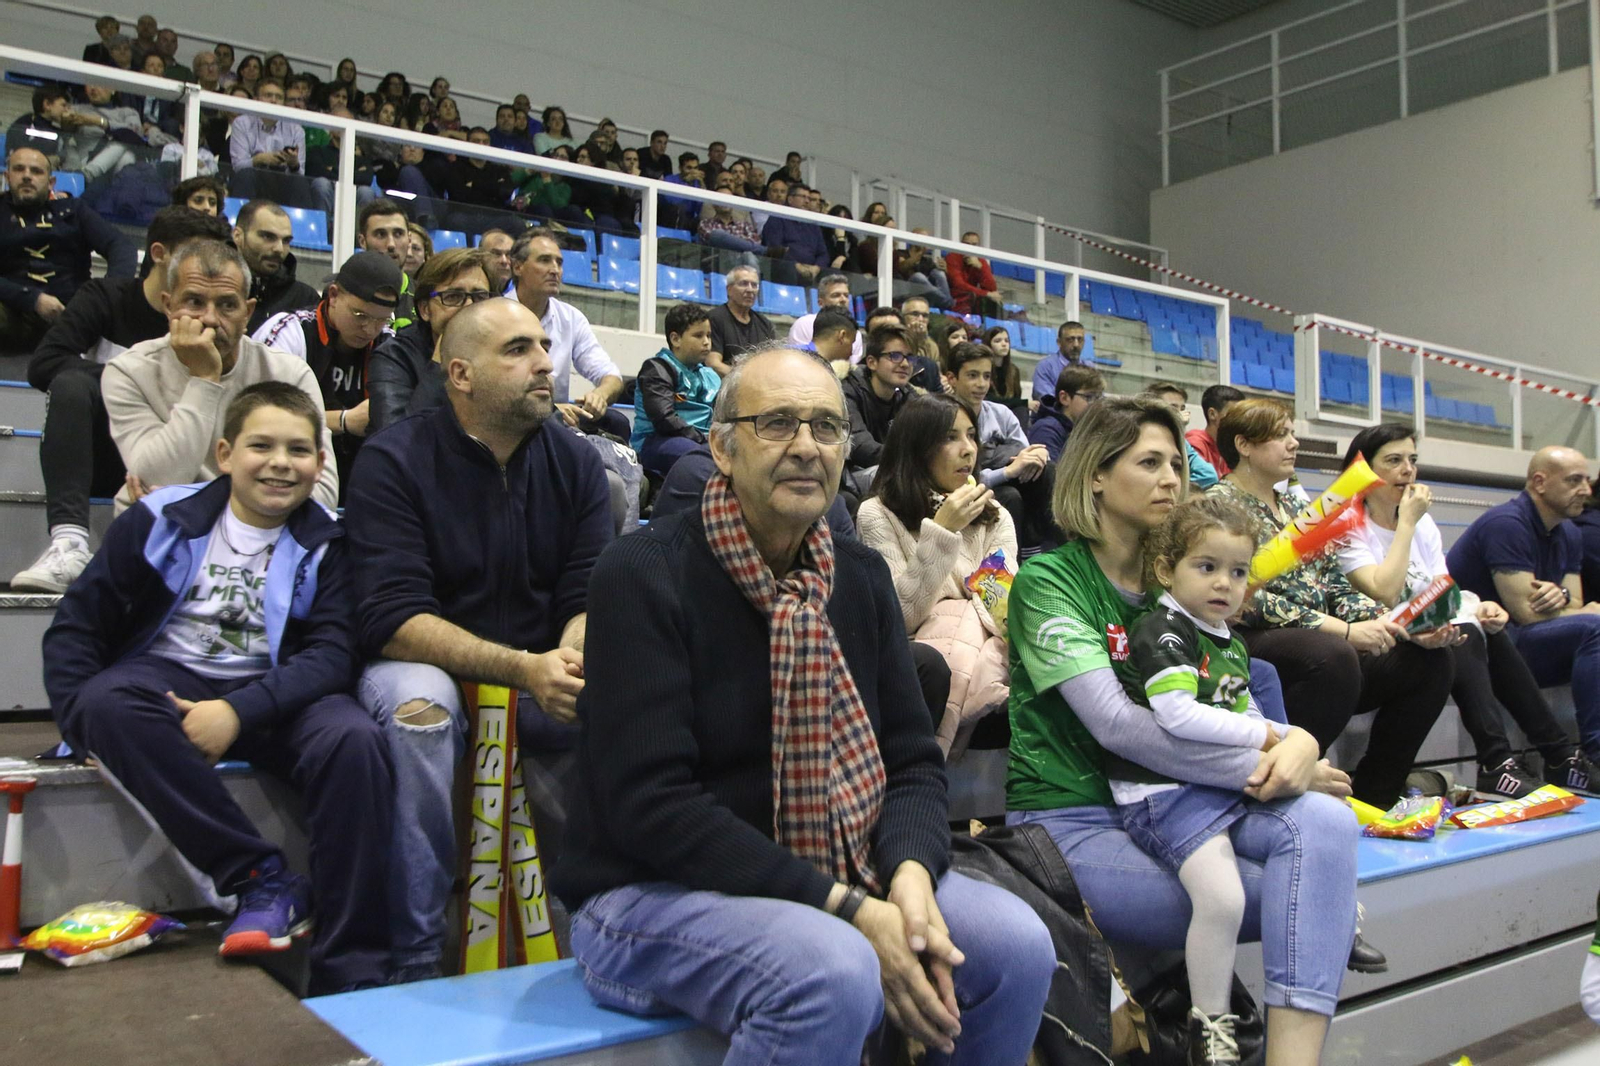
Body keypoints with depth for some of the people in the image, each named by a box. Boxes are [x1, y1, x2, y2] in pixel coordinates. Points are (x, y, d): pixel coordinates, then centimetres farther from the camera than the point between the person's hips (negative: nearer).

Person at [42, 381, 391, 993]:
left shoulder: (326, 545, 3)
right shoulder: (164, 520, 4)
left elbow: (333, 654, -8)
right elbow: (78, 622, 5)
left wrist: (239, 710, -23)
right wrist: (86, 723, -9)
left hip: (274, 694, -1)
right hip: (166, 681, 1)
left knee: (354, 741, -31)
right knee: (107, 702, -33)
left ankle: (350, 979, -25)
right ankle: (261, 880, -27)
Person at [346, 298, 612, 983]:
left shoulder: (576, 461, 3)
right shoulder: (394, 462, -9)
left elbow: (590, 594, -3)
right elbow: (392, 618, -18)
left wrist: (572, 657, -27)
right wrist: (523, 667, -30)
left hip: (545, 678, 3)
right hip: (429, 667, -3)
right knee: (419, 706, -36)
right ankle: (414, 963, -22)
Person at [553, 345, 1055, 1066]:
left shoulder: (861, 576, 6)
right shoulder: (642, 574, -14)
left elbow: (912, 759, 7)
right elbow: (647, 802, -21)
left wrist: (911, 873, -15)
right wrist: (846, 909, -24)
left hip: (846, 878, 7)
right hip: (655, 891, -6)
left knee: (1017, 943, -11)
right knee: (834, 972, -33)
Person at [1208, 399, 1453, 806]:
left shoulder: (1294, 509, 23)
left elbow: (1338, 590, 17)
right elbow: (1246, 599, -16)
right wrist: (1344, 631, -20)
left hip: (1323, 646, 9)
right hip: (1253, 645, -9)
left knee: (1427, 657, -4)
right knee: (1333, 656, -35)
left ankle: (1372, 799, 0)